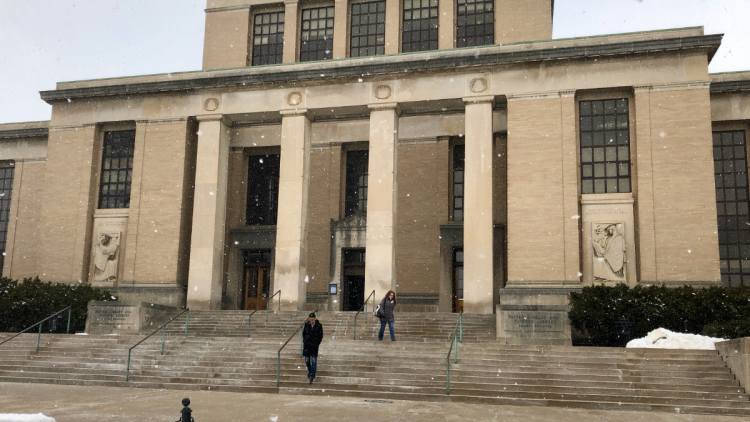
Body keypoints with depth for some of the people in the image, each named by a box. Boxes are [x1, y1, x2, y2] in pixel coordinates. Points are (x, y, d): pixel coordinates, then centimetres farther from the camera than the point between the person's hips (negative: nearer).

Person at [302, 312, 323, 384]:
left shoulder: (319, 325, -5)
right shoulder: (306, 324, 1)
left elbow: (321, 336, 2)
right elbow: (303, 333, 12)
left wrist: (317, 344, -3)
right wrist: (305, 341, 3)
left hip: (314, 345, -2)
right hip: (307, 345, 2)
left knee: (314, 360, -6)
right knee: (307, 360, 5)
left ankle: (312, 376, -2)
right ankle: (309, 370, 33)